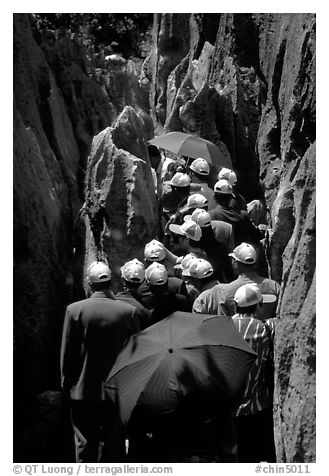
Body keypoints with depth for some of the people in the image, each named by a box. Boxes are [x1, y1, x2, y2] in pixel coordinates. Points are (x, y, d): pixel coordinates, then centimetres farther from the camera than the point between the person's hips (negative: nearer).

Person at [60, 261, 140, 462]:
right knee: (113, 446, 10)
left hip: (84, 390, 0)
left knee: (85, 445, 9)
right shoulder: (129, 311, -9)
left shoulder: (74, 310, -11)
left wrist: (66, 382, 9)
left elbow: (67, 352, -5)